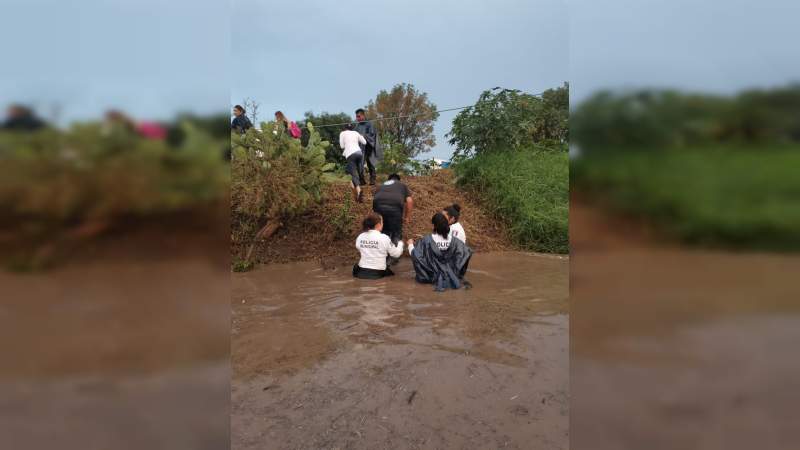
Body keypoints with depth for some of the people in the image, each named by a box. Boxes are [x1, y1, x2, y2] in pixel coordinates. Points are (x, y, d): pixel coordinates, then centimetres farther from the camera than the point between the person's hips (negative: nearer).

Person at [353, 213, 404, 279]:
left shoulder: (360, 237, -3)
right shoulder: (384, 238, -14)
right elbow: (396, 253, -5)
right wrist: (400, 243, 15)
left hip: (362, 272, 3)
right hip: (377, 273, -3)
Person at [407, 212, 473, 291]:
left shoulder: (427, 240, -21)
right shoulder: (453, 240, -12)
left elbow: (415, 255, -19)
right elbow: (467, 252, -7)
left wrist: (410, 244, 2)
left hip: (432, 275, -2)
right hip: (451, 275, 2)